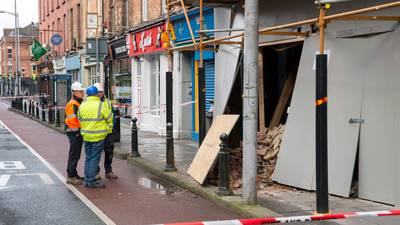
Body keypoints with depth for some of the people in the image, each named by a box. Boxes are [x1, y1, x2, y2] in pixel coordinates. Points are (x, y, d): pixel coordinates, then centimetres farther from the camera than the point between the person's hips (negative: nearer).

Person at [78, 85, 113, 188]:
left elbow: (80, 120, 11)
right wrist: (108, 125, 17)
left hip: (86, 136, 6)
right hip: (98, 137, -5)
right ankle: (91, 181, -1)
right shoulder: (100, 105, -13)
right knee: (95, 158, -1)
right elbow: (109, 118, -3)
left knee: (88, 158, 15)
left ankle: (87, 179, 18)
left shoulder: (82, 106, 3)